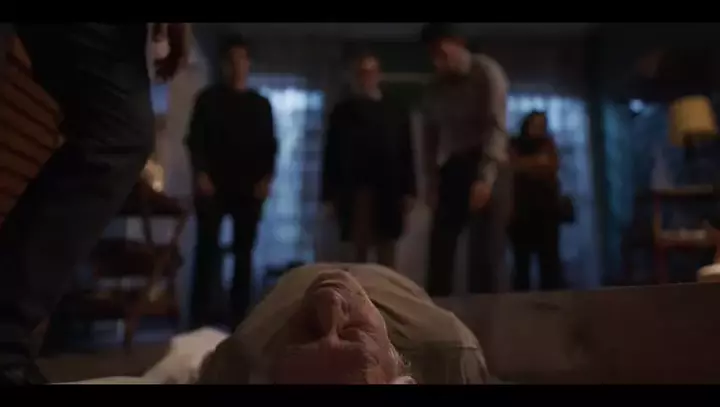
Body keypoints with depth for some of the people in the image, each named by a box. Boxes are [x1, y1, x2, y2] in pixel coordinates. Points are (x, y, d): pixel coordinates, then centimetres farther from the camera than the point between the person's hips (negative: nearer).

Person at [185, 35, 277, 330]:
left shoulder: (261, 104, 15)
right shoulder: (208, 98, 9)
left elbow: (270, 145, 12)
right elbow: (195, 139, 3)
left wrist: (266, 178, -2)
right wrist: (201, 173, -10)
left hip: (250, 187, 2)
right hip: (214, 184, -2)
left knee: (244, 251, 3)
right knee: (208, 247, -4)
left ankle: (239, 311, 10)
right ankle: (202, 311, 0)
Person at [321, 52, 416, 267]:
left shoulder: (397, 112, 10)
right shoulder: (343, 110, 8)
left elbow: (406, 153, 6)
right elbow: (332, 153, 3)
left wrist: (408, 191, -1)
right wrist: (330, 193, -2)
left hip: (388, 192, 1)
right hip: (354, 191, -1)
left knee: (386, 250, 4)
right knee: (359, 249, 1)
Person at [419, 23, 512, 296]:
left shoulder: (486, 72, -4)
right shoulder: (435, 87, 12)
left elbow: (496, 127, -14)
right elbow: (430, 135, 12)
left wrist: (485, 177, -23)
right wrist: (432, 182, 2)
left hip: (487, 169, -5)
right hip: (451, 170, 5)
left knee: (485, 251, -7)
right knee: (440, 248, 1)